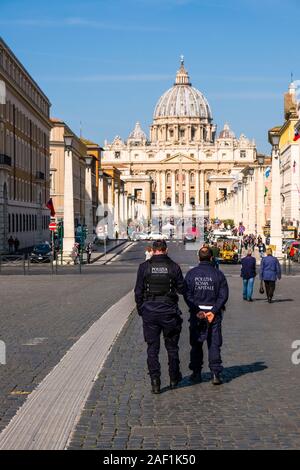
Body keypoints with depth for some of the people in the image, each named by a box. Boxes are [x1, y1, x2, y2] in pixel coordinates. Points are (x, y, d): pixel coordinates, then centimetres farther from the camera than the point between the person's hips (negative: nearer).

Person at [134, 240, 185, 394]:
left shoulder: (144, 267, -4)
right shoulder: (174, 267, -4)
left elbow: (138, 291, -1)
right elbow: (182, 289, 1)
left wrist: (140, 309, 11)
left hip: (150, 312, 0)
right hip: (169, 312, 0)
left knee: (152, 348, 6)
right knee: (172, 346, 15)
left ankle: (155, 381, 1)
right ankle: (174, 378, 26)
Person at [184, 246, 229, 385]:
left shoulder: (191, 273, -1)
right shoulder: (218, 274, -2)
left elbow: (187, 294, -6)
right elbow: (223, 295, -7)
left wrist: (197, 311, -9)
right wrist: (213, 311, -9)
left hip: (196, 312, 1)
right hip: (214, 313, 0)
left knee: (196, 344, 11)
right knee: (214, 344, 5)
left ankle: (196, 373, 14)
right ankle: (215, 373, 1)